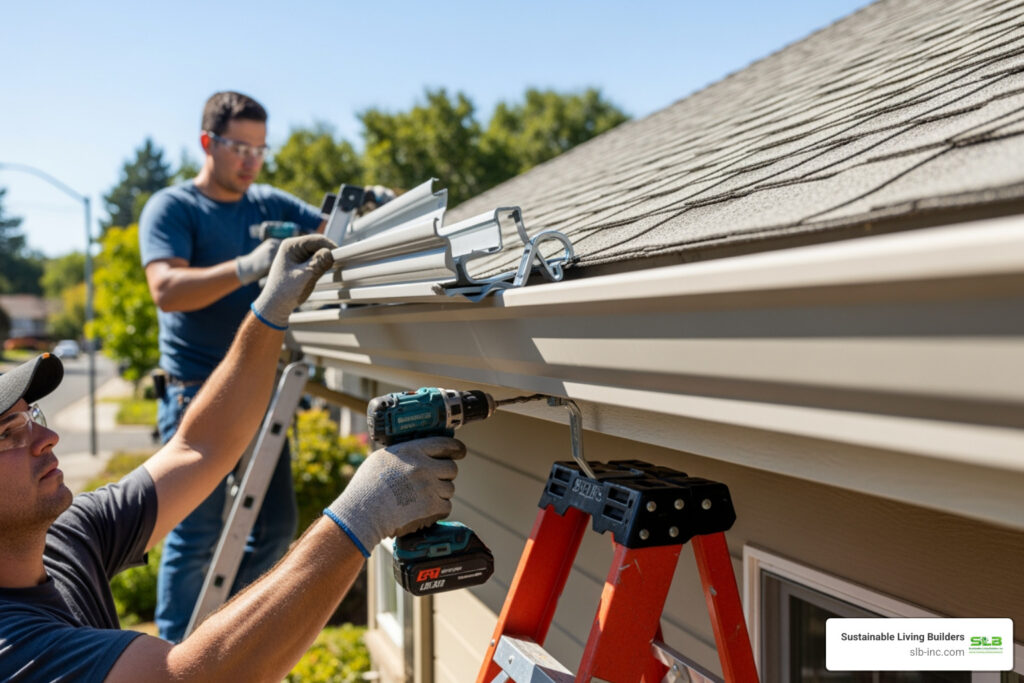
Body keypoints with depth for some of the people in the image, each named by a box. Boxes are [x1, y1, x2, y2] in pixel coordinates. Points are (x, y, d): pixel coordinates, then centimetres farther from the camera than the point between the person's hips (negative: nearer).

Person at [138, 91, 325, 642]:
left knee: (277, 526, 10)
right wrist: (246, 268, -32)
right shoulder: (171, 208, -4)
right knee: (196, 533, -2)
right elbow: (166, 290, -19)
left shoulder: (269, 204, 13)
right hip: (197, 393, -6)